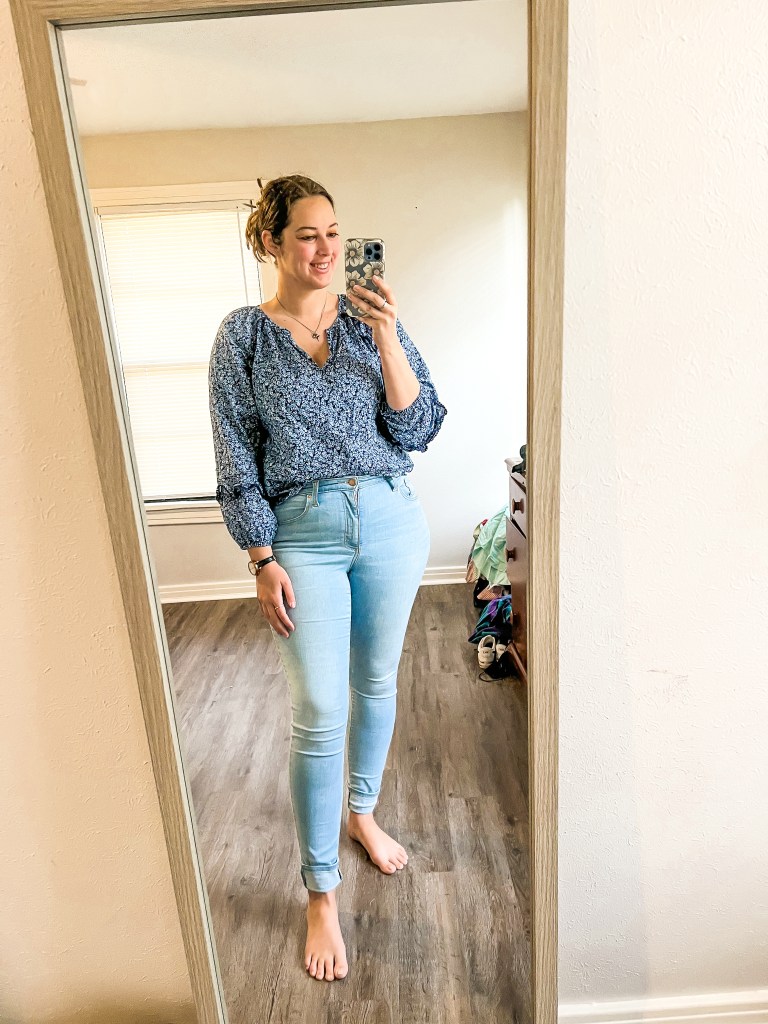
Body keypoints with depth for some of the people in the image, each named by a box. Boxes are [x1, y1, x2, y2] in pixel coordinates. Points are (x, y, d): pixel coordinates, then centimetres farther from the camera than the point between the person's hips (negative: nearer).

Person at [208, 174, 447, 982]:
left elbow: (418, 431, -3)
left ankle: (362, 811, 43)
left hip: (391, 520, 3)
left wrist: (386, 339, -14)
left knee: (377, 683, 16)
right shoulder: (243, 335, 0)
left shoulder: (371, 319, 5)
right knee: (318, 714, -1)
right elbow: (236, 460, -2)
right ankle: (320, 894, 19)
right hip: (303, 533, -2)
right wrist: (262, 560, -7)